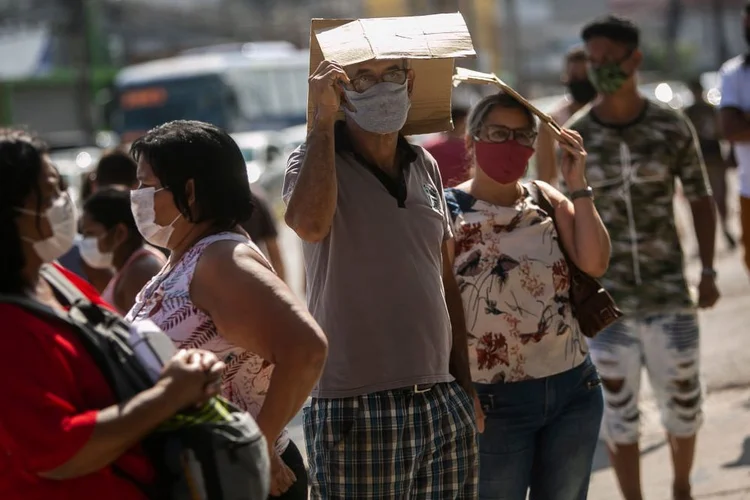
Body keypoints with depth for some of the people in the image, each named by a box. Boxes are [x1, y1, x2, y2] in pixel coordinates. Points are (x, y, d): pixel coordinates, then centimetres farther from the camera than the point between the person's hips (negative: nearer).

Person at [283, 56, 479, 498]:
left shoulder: (426, 167, 14)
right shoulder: (315, 161, -2)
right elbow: (310, 223, -26)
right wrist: (324, 117, -16)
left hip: (445, 406, 5)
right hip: (356, 411, -5)